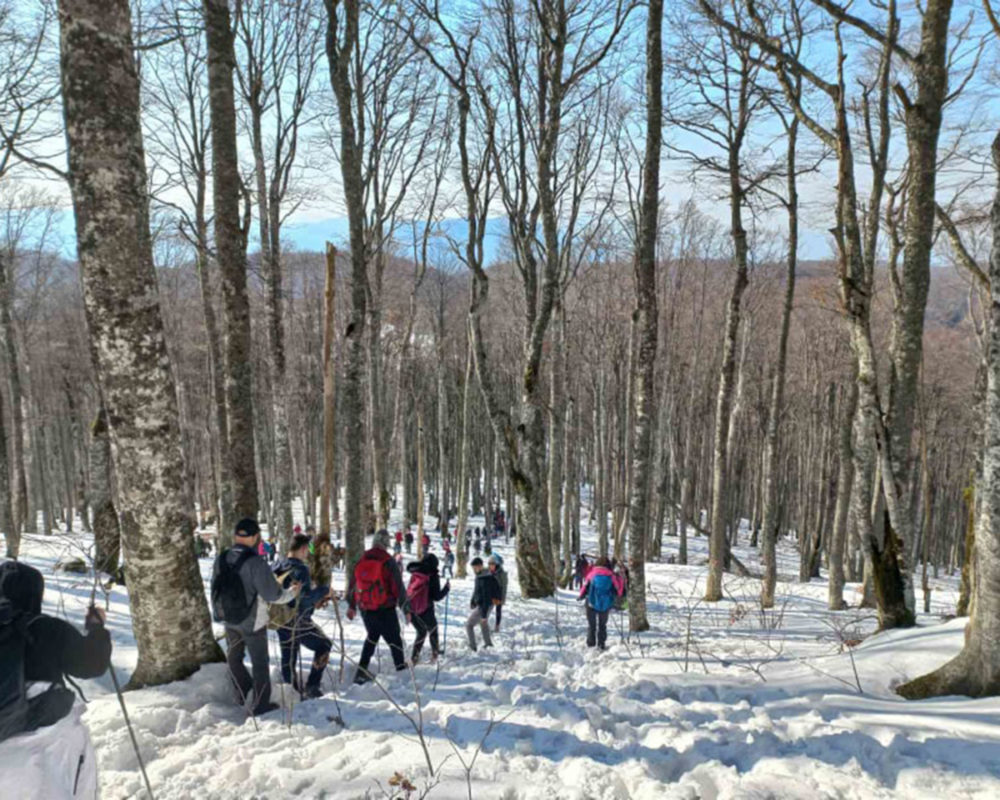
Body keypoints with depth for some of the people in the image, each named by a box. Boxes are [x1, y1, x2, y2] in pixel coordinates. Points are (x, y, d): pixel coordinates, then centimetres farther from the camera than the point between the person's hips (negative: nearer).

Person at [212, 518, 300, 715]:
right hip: (252, 622, -5)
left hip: (228, 619, 5)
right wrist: (292, 592, -4)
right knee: (260, 663, 11)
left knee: (234, 657, 27)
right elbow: (272, 594, -22)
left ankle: (244, 694, 37)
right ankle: (261, 705, 20)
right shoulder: (255, 563, -26)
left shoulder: (220, 559, -7)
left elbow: (216, 589, 6)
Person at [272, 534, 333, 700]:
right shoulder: (300, 569, -21)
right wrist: (324, 590, -10)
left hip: (280, 620, 7)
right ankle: (311, 687, 10)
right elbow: (306, 597, -26)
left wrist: (313, 602, 16)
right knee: (324, 645, 13)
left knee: (288, 658, 17)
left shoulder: (277, 567, 5)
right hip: (298, 622, -7)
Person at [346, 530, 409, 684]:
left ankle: (362, 672, 19)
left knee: (372, 637, 23)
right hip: (385, 610, -5)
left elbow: (352, 585, 11)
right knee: (394, 640, 12)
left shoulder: (361, 561, 1)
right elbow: (399, 588, -12)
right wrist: (406, 609, -3)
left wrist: (351, 606, 24)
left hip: (366, 610, 5)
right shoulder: (389, 562, -14)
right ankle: (401, 669, 23)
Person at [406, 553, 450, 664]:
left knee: (421, 632, 22)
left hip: (411, 608, 4)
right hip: (425, 609, -4)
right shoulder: (433, 576, -11)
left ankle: (415, 656, 16)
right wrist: (447, 588, 3)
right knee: (433, 630, 21)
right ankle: (435, 653, 22)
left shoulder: (414, 573, -1)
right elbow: (437, 597, -9)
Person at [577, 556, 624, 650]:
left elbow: (585, 585, -5)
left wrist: (581, 596, 11)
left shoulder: (592, 574, -10)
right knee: (602, 625, 16)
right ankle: (601, 644, 12)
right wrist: (619, 594, 20)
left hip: (592, 603, -1)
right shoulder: (611, 575, -9)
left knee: (591, 624, 16)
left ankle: (590, 642, 19)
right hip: (605, 604, 1)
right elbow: (618, 586, -1)